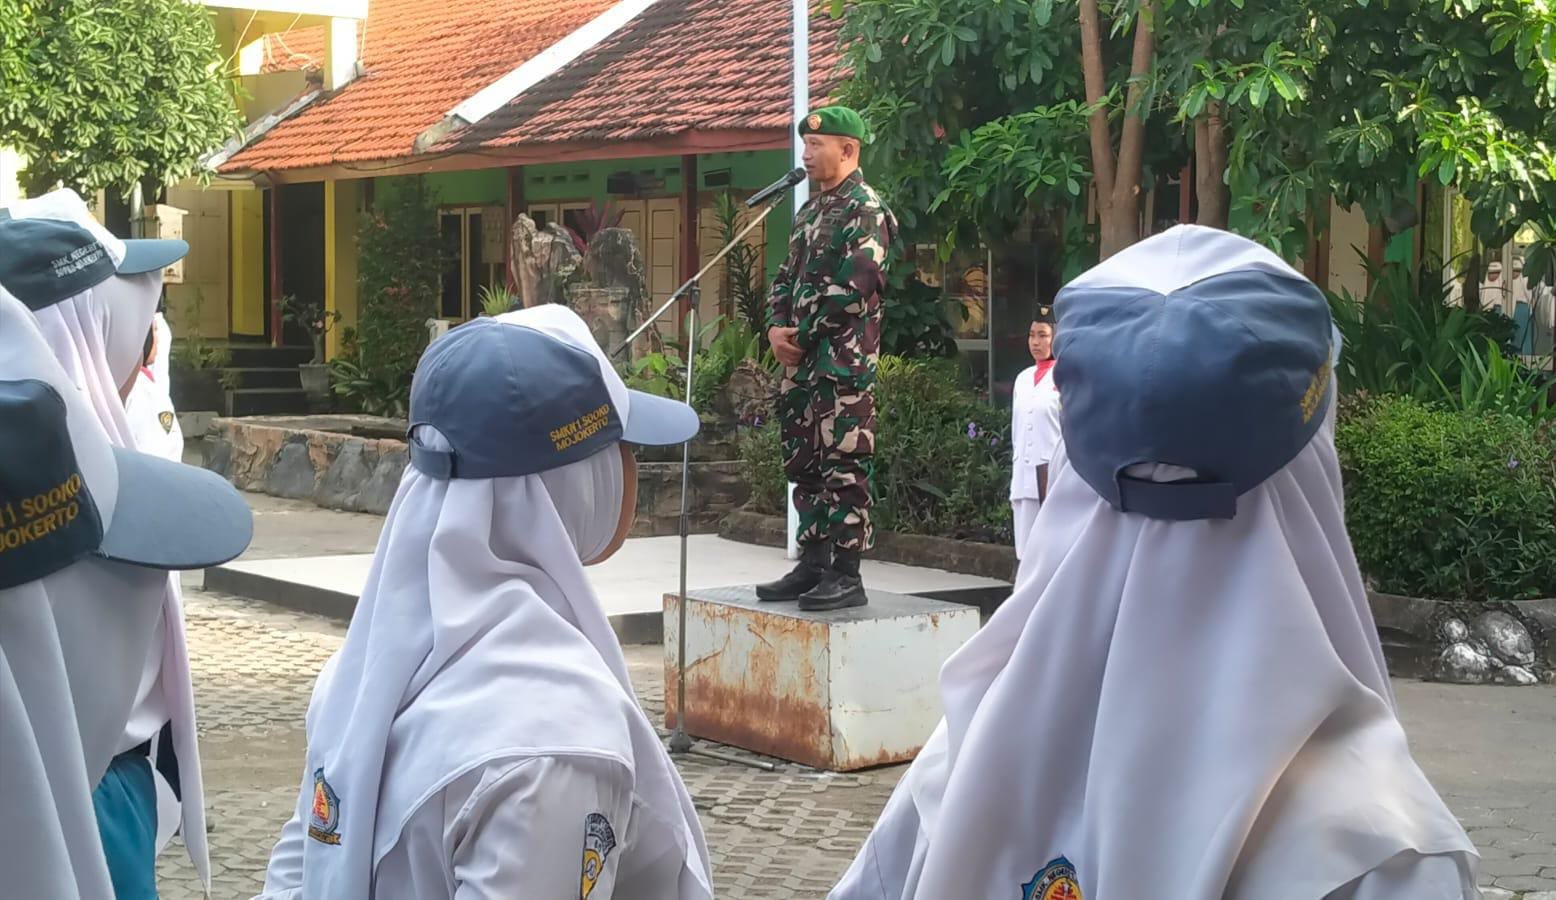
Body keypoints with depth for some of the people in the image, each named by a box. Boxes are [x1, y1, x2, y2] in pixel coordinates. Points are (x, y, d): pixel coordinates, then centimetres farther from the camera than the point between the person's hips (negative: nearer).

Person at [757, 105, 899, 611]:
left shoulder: (865, 209, -9)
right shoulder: (810, 211, 19)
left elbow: (854, 288, -18)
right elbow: (787, 278, 22)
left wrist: (803, 336, -12)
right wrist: (777, 327, 3)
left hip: (844, 362, -10)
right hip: (802, 362, 10)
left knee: (844, 465, -7)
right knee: (804, 465, 12)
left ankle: (846, 574, -4)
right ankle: (812, 565, 20)